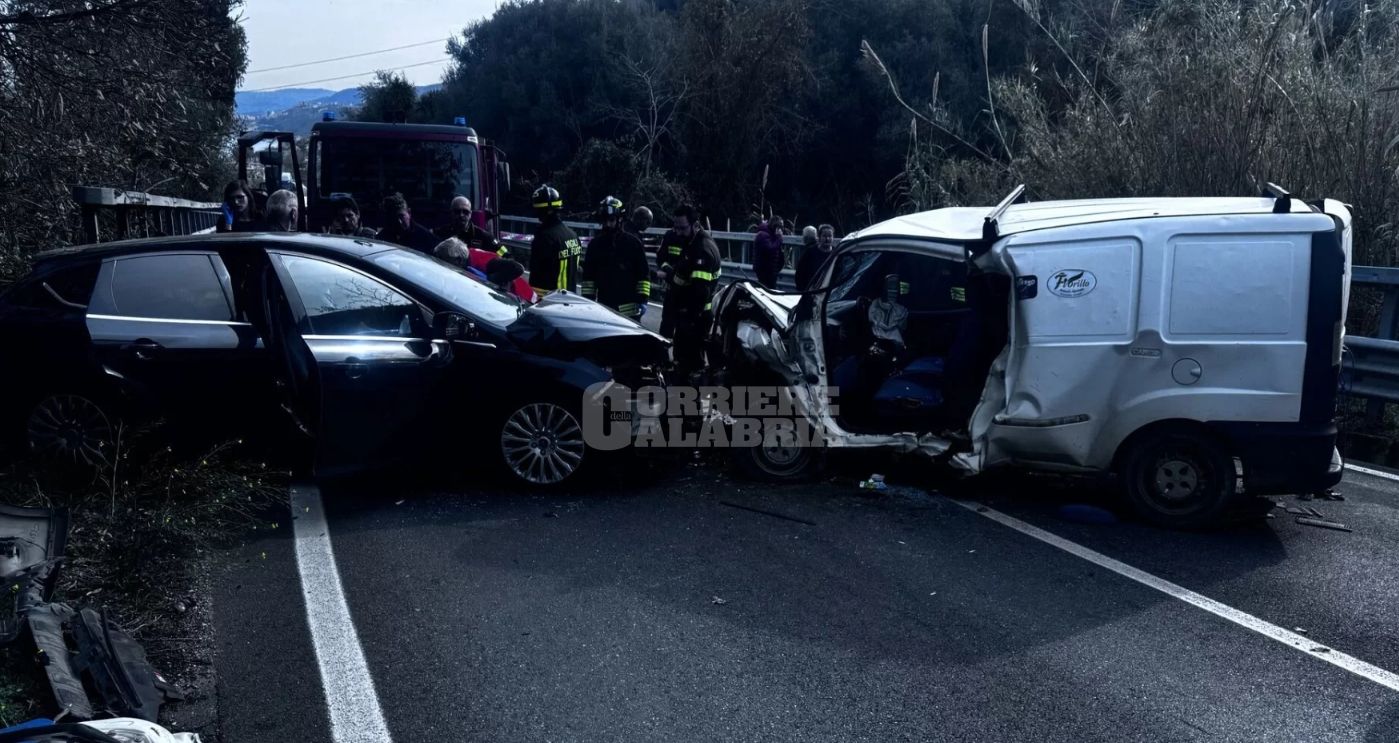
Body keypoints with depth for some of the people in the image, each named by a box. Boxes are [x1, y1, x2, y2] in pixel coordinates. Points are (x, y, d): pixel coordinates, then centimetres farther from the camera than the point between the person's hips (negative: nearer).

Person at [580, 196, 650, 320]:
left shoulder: (633, 243, 0)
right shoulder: (595, 244, 7)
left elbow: (644, 274, 0)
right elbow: (588, 276, 11)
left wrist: (643, 300, -6)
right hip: (603, 308, 3)